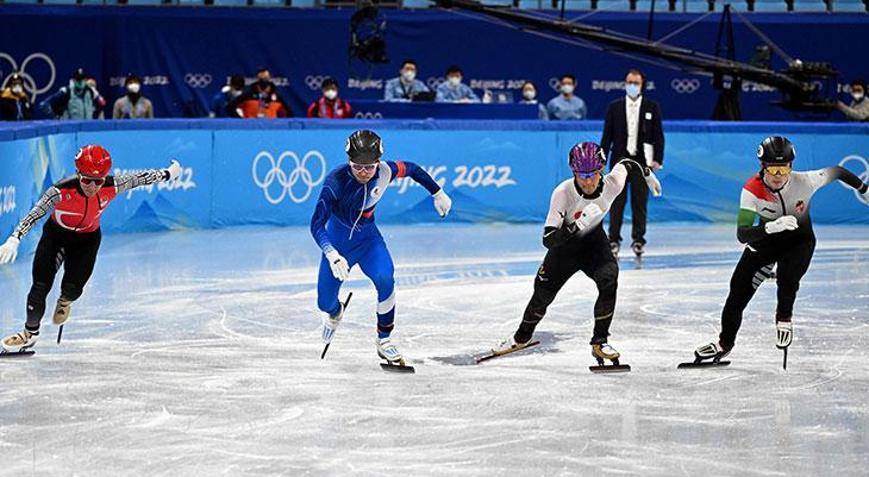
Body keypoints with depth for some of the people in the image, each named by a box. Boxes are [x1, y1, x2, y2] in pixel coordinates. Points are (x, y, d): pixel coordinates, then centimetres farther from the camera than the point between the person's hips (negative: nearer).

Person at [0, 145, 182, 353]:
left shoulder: (112, 187, -28)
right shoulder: (61, 191, -35)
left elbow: (140, 178, -13)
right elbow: (34, 215, -39)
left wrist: (168, 173, 2)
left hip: (88, 238, 1)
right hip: (56, 234, -1)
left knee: (73, 287, -10)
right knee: (41, 286, -8)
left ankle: (65, 301, 29)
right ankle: (30, 333, 14)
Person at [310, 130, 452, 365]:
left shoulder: (385, 172, -21)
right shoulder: (336, 181, -31)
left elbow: (412, 169, 2)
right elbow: (316, 224, -37)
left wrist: (438, 193, 12)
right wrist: (332, 255, -52)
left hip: (368, 239, 2)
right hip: (337, 244, -1)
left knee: (385, 280, -27)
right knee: (325, 303, 3)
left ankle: (384, 341, -9)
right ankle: (335, 313, 45)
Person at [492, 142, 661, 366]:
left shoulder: (612, 184, -27)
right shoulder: (563, 193, -35)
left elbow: (626, 164, -1)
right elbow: (548, 239, -37)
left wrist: (647, 174, 18)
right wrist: (576, 225, -53)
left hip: (594, 239, 1)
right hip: (565, 242, -1)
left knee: (609, 280, -24)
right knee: (543, 293, 4)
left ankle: (599, 342, -10)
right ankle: (522, 337, 34)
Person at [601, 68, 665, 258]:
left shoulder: (652, 107, 5)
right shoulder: (614, 107, 6)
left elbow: (658, 135, 3)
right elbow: (607, 135, 6)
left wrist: (657, 159, -6)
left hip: (642, 161, -1)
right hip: (619, 160, 1)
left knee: (640, 203, 1)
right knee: (617, 202, 2)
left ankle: (638, 240, 8)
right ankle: (614, 240, 9)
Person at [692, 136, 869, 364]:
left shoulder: (804, 182, -30)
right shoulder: (752, 190, -29)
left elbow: (836, 172, -11)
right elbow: (742, 234, -35)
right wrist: (771, 226, -53)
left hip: (799, 239, -1)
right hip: (765, 238, 1)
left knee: (787, 277, -28)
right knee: (739, 285, -4)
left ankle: (784, 317, 6)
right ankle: (725, 342, 15)